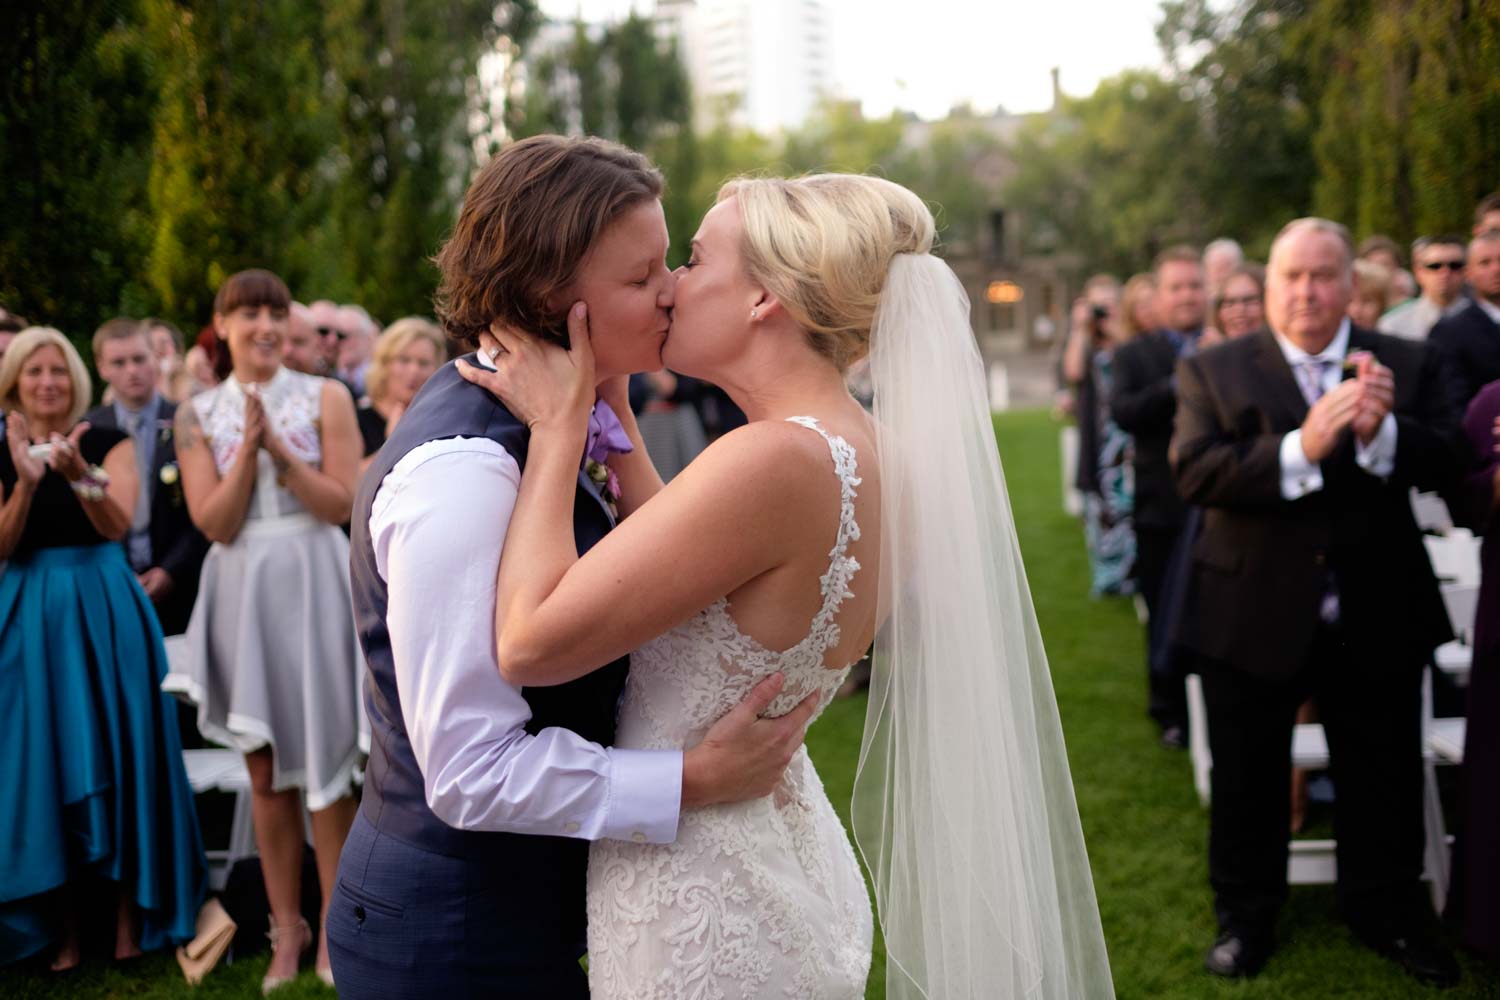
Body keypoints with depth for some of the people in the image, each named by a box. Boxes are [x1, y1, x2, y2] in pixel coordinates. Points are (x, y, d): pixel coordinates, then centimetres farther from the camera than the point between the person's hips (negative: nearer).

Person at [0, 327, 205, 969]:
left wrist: (78, 472, -29)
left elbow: (117, 525, -12)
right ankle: (63, 929, 11)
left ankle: (129, 921, 10)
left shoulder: (109, 443, 2)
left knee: (116, 757, 1)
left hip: (103, 608, -2)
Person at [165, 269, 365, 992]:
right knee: (265, 769, 7)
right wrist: (248, 446, -13)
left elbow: (342, 504, -5)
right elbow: (216, 523, -3)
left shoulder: (324, 398, 1)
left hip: (313, 583, -2)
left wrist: (280, 448, -14)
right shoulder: (199, 416, 6)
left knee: (326, 763, 0)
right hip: (242, 588, 2)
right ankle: (287, 928, 20)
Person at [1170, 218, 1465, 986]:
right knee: (1248, 781, 13)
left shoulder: (1408, 366, 2)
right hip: (1252, 616, -1)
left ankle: (1386, 913, 38)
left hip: (1376, 619, 2)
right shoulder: (1212, 370, -4)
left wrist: (1383, 430, -26)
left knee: (1384, 780, 16)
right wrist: (1300, 447, -29)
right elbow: (1194, 471, -17)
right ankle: (1245, 916, 33)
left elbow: (1448, 462, -6)